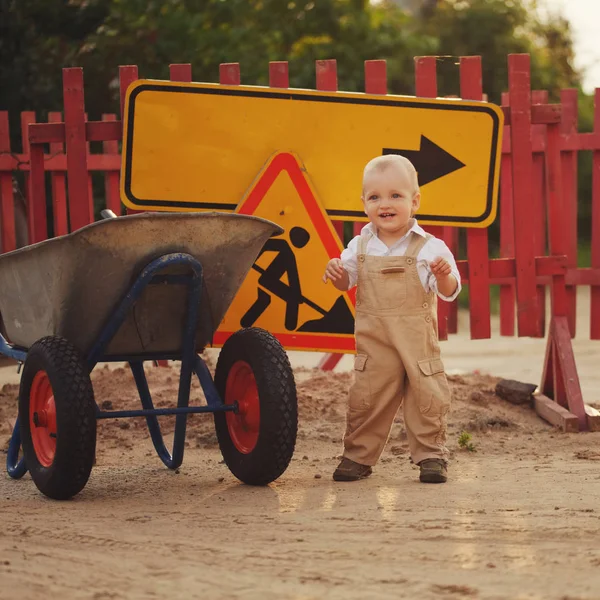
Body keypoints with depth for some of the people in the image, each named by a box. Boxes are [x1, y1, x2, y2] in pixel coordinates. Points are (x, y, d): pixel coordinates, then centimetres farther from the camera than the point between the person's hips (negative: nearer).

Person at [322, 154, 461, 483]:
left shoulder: (429, 247, -7)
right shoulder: (361, 246, 3)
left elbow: (449, 292, -9)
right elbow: (347, 280, 15)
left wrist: (444, 275, -31)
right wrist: (337, 271, -7)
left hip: (417, 342, -2)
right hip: (374, 342, 2)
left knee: (427, 397, 1)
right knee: (366, 397, 5)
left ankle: (431, 454, 13)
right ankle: (358, 455, 17)